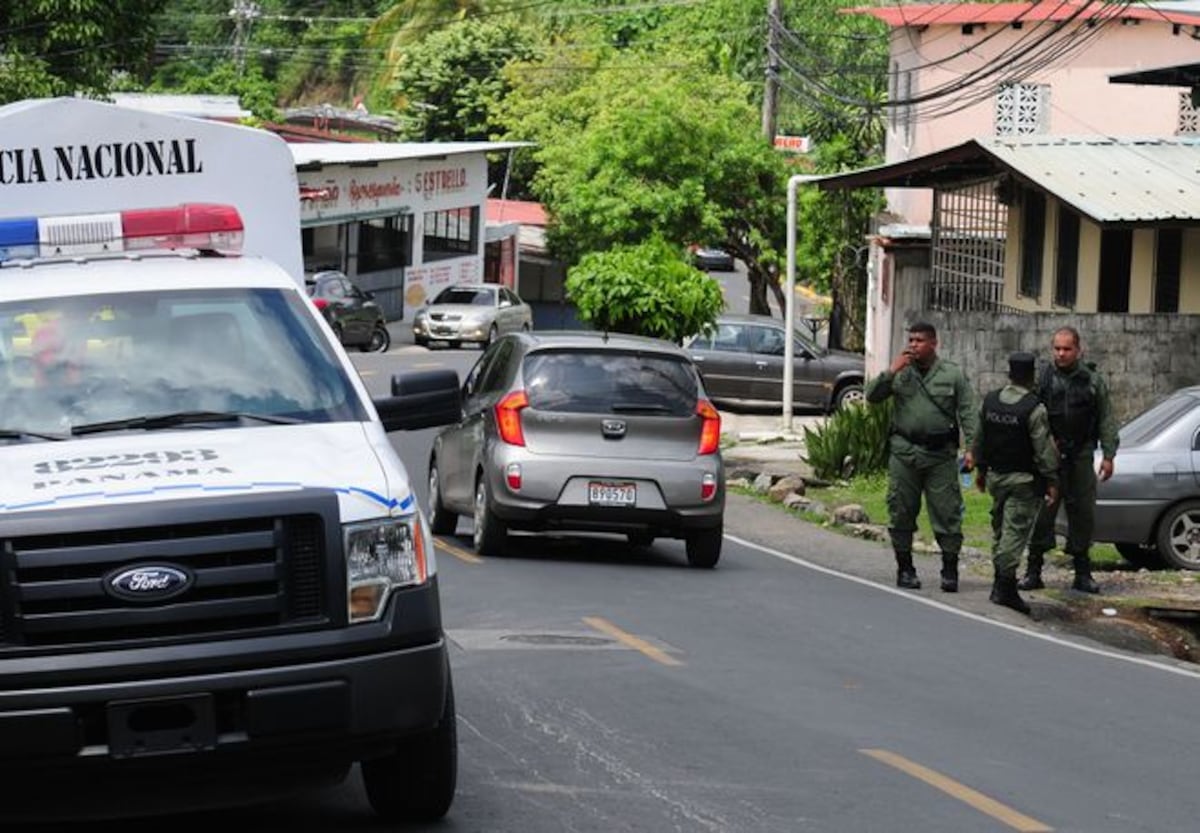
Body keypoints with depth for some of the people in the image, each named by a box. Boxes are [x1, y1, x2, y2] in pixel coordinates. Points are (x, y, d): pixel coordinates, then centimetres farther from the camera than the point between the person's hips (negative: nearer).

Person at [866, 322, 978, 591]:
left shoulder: (953, 374, 5)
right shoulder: (900, 373, 9)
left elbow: (968, 414, 2)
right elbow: (872, 396, 2)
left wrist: (971, 449, -7)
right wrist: (890, 372, -10)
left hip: (941, 455, -2)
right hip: (904, 452, 2)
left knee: (947, 513, -3)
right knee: (901, 512, 5)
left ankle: (950, 570, 5)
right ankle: (905, 569, 16)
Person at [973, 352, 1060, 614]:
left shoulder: (989, 401, 4)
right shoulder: (1034, 408, -16)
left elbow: (980, 438, 13)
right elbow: (1044, 448, -15)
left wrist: (981, 469, 24)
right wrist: (1052, 480, -8)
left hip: (996, 475, 6)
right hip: (1024, 479, -6)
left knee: (1000, 529, 16)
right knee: (1016, 531, -6)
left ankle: (1000, 583, 23)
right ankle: (1005, 587, -9)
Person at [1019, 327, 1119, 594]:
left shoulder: (1093, 381, 7)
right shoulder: (1042, 379, 3)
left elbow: (1106, 421, 9)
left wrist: (1108, 455, 4)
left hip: (1080, 458, 2)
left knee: (1083, 513, 5)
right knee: (1042, 513, -4)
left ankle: (1083, 573, 14)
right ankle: (1033, 571, 2)